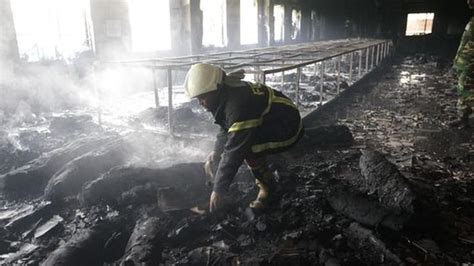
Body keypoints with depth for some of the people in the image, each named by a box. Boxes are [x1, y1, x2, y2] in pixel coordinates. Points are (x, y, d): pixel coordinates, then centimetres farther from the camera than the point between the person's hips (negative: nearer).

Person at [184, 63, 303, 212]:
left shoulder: (238, 106, -33)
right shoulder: (225, 95, -2)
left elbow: (233, 154, -30)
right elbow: (225, 129, 15)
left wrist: (219, 190, -23)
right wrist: (216, 152, 3)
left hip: (288, 129, -10)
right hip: (269, 123, 10)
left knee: (245, 146, -25)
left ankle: (267, 188, -3)